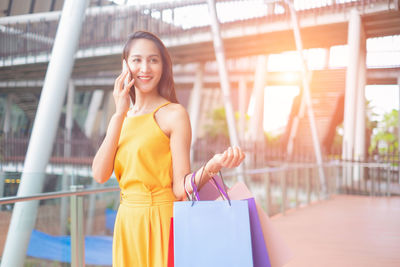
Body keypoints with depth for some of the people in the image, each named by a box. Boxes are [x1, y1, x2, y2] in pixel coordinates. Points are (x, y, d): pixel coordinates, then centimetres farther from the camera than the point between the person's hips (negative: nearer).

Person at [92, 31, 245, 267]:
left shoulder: (173, 114, -9)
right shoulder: (122, 118, 9)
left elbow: (181, 188, -13)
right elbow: (100, 174, -6)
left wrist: (212, 166, -32)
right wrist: (120, 114, -8)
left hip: (161, 222, -5)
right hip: (127, 223, 5)